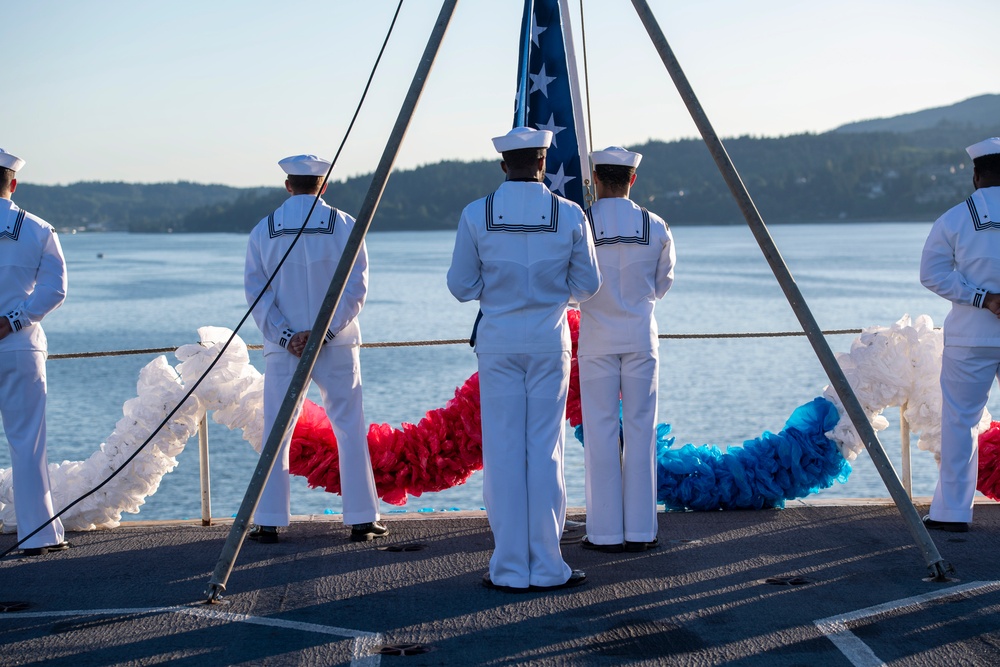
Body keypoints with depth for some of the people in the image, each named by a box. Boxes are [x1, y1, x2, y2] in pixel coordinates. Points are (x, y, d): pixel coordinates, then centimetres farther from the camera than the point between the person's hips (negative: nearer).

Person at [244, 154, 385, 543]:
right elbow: (356, 288, -7)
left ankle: (269, 523, 8)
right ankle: (362, 520, 7)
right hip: (336, 347, -1)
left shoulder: (263, 231, 3)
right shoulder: (344, 225, -1)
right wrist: (323, 332, -10)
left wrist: (285, 337, -7)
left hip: (283, 348, 1)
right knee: (350, 430, 6)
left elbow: (256, 293, -2)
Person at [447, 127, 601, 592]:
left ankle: (509, 569, 6)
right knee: (546, 451, 5)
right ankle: (547, 567, 7)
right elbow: (587, 285, 4)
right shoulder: (569, 215, -4)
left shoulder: (476, 215, -5)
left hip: (498, 342, 0)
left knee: (503, 452, 4)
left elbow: (461, 287, 1)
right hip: (550, 342, 0)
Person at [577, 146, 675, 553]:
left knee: (601, 432, 3)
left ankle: (606, 532, 5)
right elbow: (662, 284, 11)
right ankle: (640, 530, 9)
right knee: (640, 430, 6)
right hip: (640, 336, 1)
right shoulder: (655, 227, -2)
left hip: (597, 337, -1)